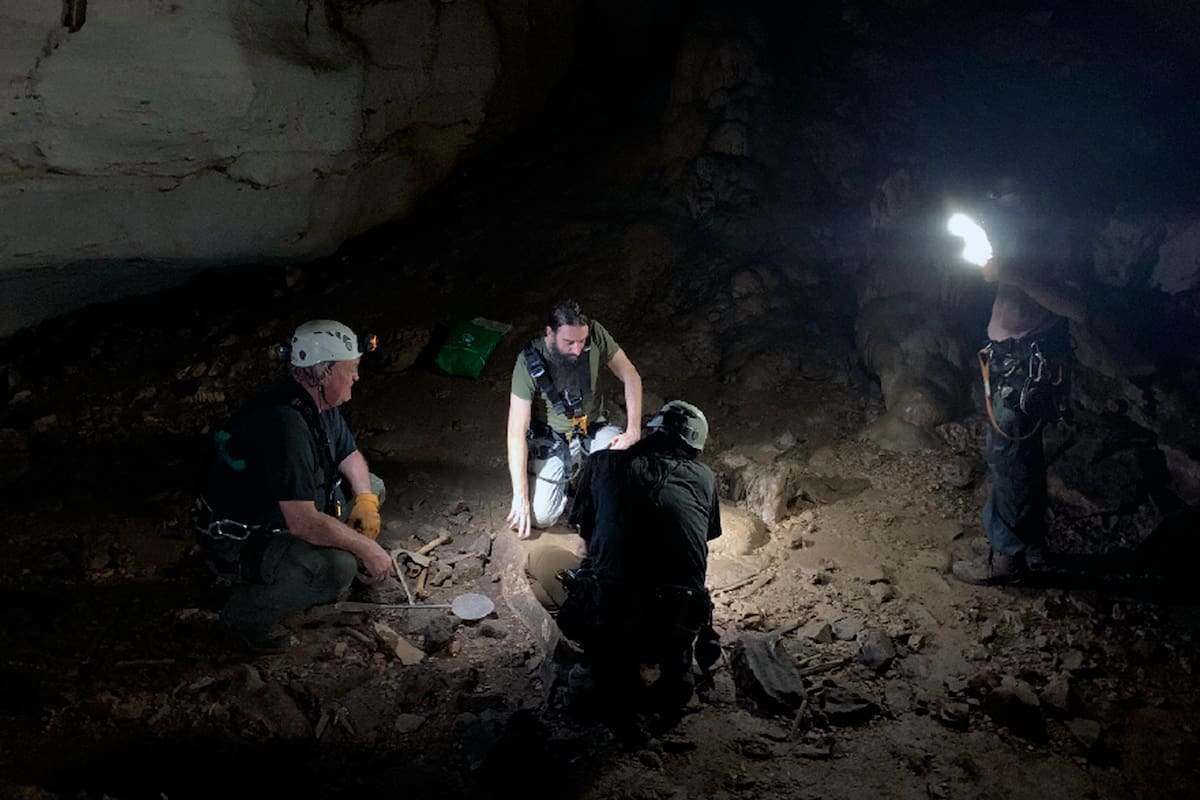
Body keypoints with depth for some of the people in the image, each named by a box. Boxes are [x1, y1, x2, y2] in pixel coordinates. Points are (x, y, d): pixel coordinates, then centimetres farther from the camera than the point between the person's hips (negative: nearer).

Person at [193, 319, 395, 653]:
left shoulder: (319, 403, -5)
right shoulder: (284, 423, -35)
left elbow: (349, 454, 12)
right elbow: (303, 522, -38)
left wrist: (365, 500, -7)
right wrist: (367, 549, -27)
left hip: (280, 517, 10)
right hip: (237, 545, -10)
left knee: (372, 487, 11)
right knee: (337, 567, -32)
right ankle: (246, 615, -6)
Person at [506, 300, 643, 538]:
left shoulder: (594, 334, -19)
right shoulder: (529, 362, -25)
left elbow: (630, 377, -7)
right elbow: (517, 433, -23)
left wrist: (633, 431, -19)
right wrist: (521, 497, -25)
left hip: (593, 428, 2)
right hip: (551, 439, -2)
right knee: (539, 516, -17)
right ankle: (567, 474, 16)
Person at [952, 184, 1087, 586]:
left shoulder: (1050, 242, -13)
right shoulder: (1022, 243, 13)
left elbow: (1076, 308, -26)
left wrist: (1017, 277, -31)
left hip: (1028, 366, -10)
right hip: (1011, 360, 10)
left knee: (1007, 456, -3)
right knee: (1021, 454, 17)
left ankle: (1006, 556, 8)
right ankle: (1030, 544, 31)